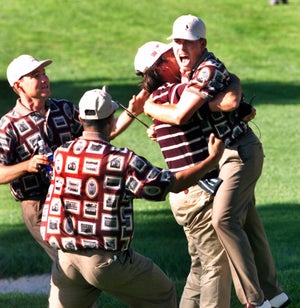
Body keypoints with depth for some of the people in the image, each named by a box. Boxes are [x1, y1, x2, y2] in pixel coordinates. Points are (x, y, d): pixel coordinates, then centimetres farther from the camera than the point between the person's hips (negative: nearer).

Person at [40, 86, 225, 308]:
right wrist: (213, 160, 9)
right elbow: (174, 184, -6)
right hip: (107, 260, -4)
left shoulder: (60, 155, 1)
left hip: (66, 258, 4)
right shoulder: (123, 161, -12)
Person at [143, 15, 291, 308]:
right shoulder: (186, 69, 7)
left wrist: (148, 107, -9)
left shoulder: (209, 70, -23)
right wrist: (157, 126, 8)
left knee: (225, 219, -20)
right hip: (231, 152, 10)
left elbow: (180, 116, -26)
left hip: (240, 152, -10)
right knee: (247, 222, 14)